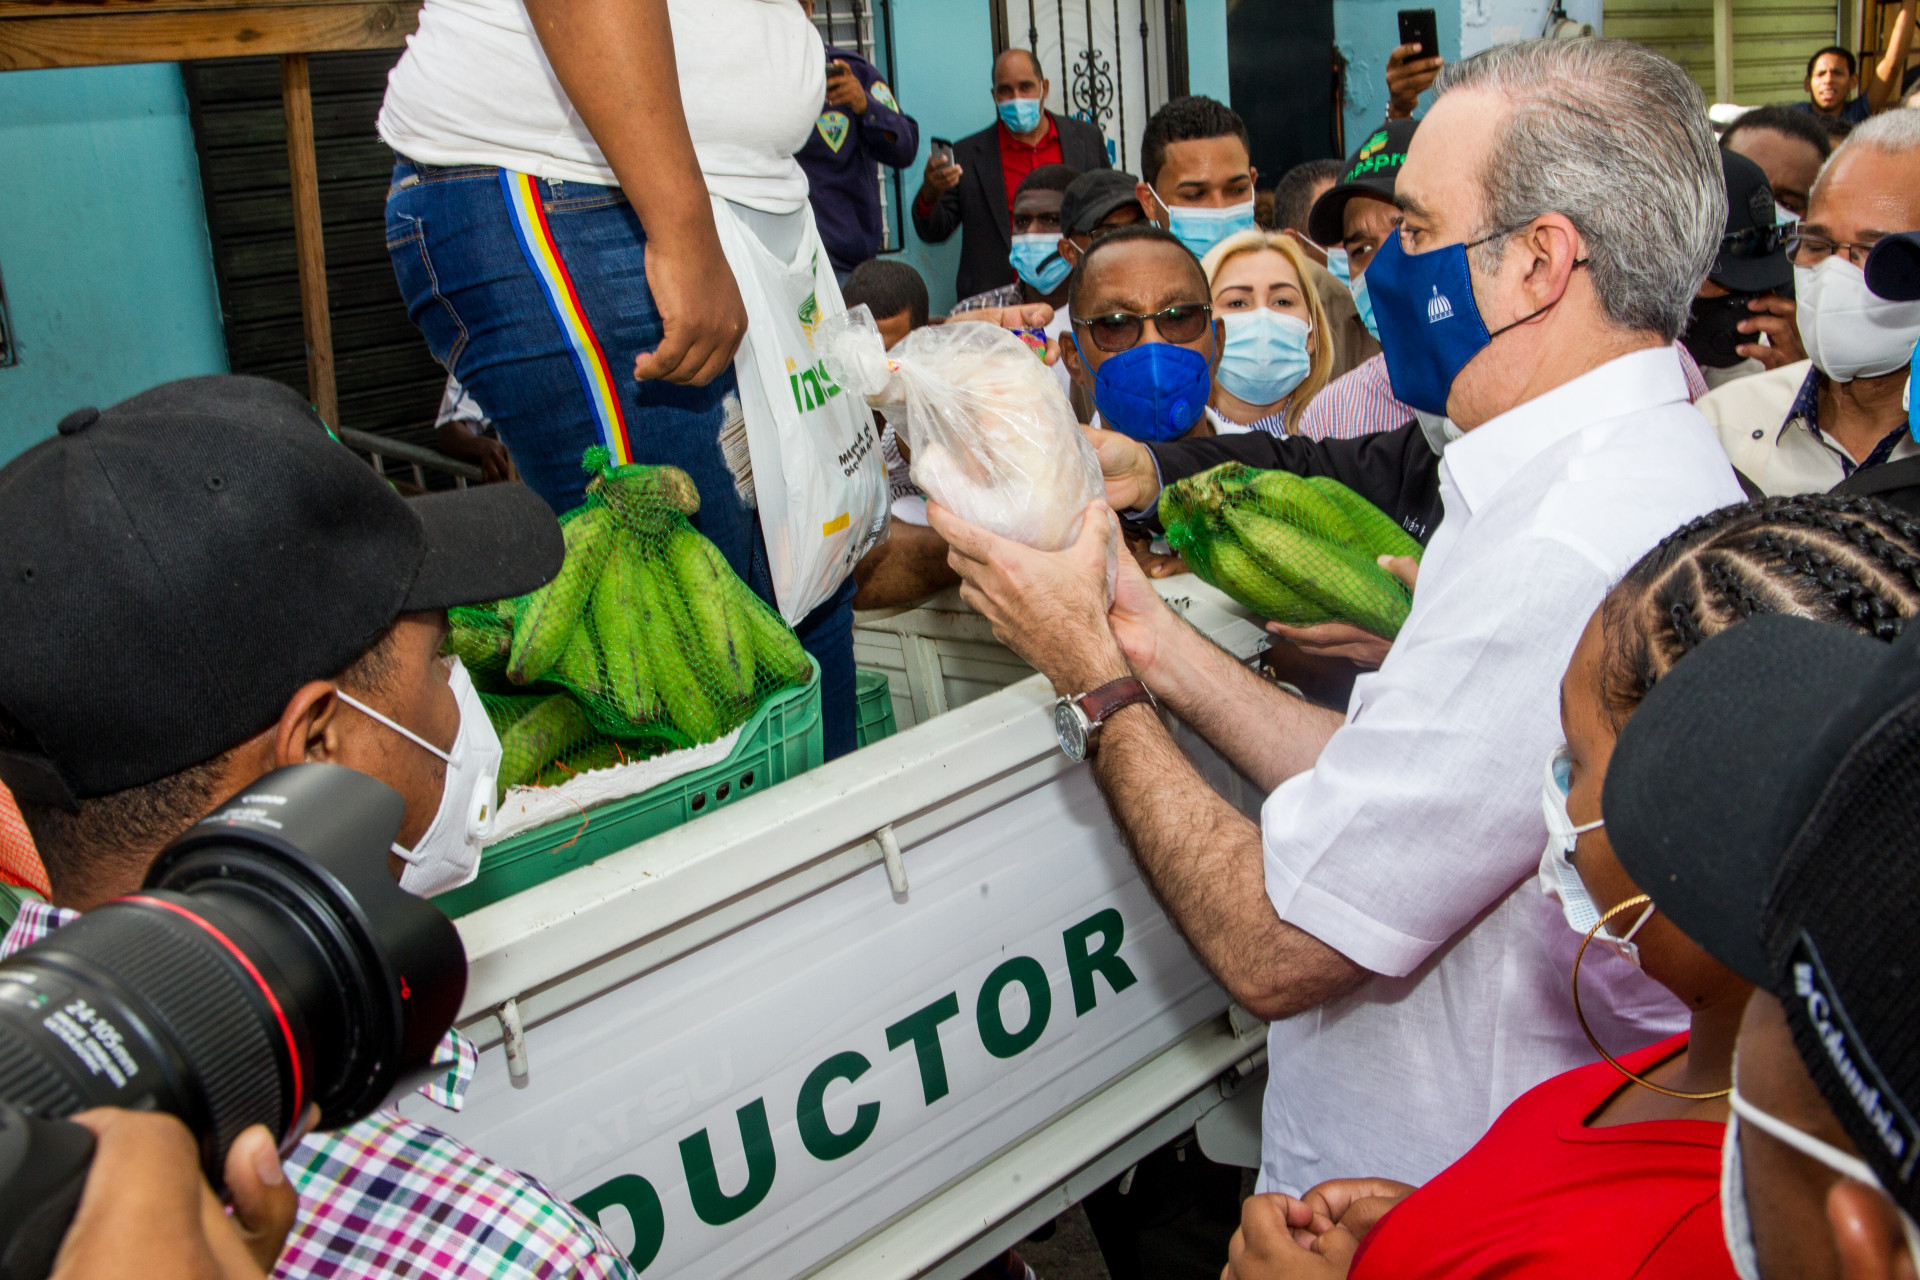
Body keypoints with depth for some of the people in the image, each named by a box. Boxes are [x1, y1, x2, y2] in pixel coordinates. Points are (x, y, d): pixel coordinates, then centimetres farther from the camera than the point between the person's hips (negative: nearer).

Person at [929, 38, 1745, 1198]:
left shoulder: (1554, 560, -28)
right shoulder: (1661, 462, 4)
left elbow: (1271, 949, -22)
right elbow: (1385, 791, 6)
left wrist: (1089, 674, -13)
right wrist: (1154, 645, 2)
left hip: (1427, 1205, -9)